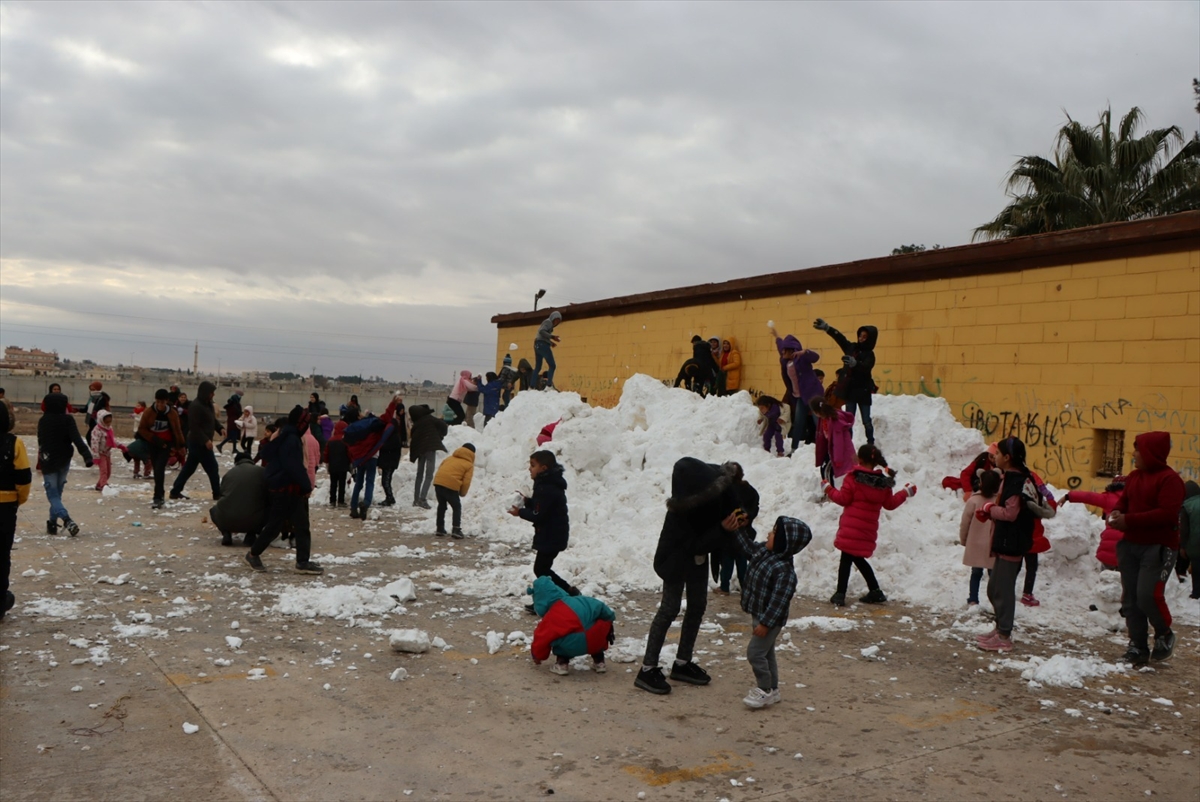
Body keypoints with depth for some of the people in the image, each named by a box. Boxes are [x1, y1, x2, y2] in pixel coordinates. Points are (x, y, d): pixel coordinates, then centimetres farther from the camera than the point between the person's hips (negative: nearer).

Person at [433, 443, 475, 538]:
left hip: (438, 481, 5)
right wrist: (462, 493, 17)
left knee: (442, 505, 22)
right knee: (457, 507, 12)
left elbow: (440, 467, 22)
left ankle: (440, 529, 27)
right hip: (451, 486, -5)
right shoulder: (469, 464, 9)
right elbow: (466, 482, 0)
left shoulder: (450, 458, 25)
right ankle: (456, 530, 3)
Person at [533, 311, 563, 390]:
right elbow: (541, 331, -19)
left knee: (537, 368, 10)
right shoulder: (548, 322, -4)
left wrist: (551, 343, 14)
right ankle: (549, 385, -20)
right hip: (543, 344, -10)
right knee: (552, 365, -9)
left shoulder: (548, 323, 24)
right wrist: (552, 337, -22)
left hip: (537, 345, 10)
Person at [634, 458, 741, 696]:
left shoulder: (716, 487, -19)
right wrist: (723, 529, -38)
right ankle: (648, 670, 2)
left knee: (698, 606, 12)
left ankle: (682, 664, 25)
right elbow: (694, 543, -30)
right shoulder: (682, 509, -35)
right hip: (677, 556, -7)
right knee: (670, 608, -6)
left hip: (698, 554, 8)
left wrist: (735, 522, -22)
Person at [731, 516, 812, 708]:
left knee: (755, 653, -4)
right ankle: (771, 688, 32)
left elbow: (779, 599, -27)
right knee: (766, 652, 19)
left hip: (770, 619, -9)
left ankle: (766, 691, 11)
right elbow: (747, 546, 19)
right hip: (758, 614, 10)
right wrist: (740, 527, 9)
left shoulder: (784, 569, -29)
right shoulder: (763, 551, -2)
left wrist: (766, 623, -24)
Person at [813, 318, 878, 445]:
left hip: (863, 392, -4)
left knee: (866, 421, 2)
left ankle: (870, 444, 11)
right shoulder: (852, 348, 6)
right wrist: (826, 327, -4)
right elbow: (840, 337, 6)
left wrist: (855, 363, -47)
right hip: (850, 391, 4)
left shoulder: (869, 355, -8)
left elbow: (865, 368, -26)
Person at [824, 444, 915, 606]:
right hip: (868, 527, 6)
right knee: (857, 558, 18)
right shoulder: (885, 481, 6)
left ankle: (840, 594, -3)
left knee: (846, 558, -2)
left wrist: (828, 488, 7)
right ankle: (875, 592, 20)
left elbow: (843, 499, -7)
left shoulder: (853, 477, -9)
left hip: (851, 525, -5)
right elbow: (889, 504, 13)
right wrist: (905, 493, 28)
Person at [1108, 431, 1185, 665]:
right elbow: (1125, 500, 22)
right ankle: (1138, 647, 17)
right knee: (1130, 598, 8)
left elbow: (1166, 514, -22)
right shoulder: (1134, 476, 11)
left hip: (1158, 547, -8)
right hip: (1130, 545, 8)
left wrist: (1129, 520, -23)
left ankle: (1164, 635, 14)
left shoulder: (1169, 479, -14)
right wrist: (1117, 513, -1)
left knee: (1148, 595, -15)